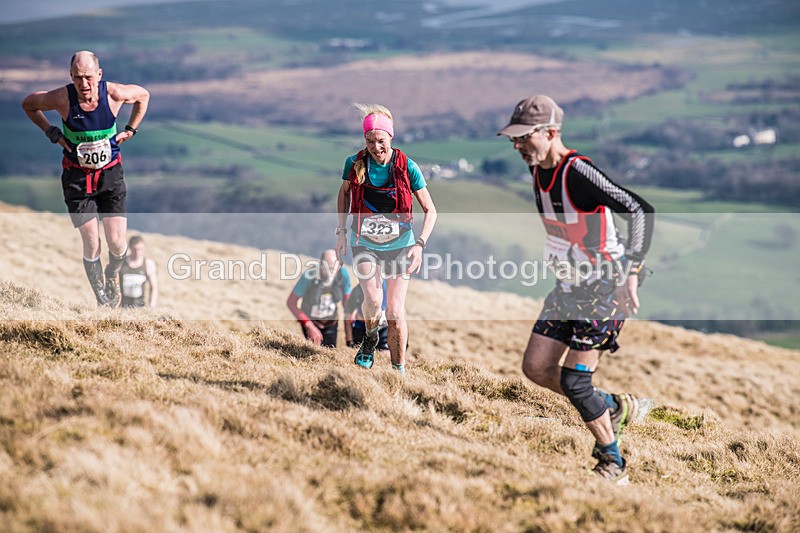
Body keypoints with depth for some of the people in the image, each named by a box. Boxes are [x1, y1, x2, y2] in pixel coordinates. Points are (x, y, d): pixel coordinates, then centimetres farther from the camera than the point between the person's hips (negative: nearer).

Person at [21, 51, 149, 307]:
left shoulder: (114, 93, -15)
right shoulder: (62, 98, -17)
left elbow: (143, 95, 8)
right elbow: (28, 104, 3)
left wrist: (130, 130, 4)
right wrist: (52, 132, -3)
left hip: (110, 173, 1)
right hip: (76, 176, -1)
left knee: (117, 243, -6)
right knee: (91, 245, -7)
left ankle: (113, 275, 30)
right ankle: (102, 300, 12)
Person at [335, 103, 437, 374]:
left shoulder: (407, 167, -14)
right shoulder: (354, 164, -9)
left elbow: (430, 211, -7)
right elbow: (344, 193, 13)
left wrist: (420, 244, -19)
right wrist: (341, 232, 7)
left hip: (399, 245, -1)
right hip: (364, 243, 1)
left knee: (395, 311, -4)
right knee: (373, 300, -20)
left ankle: (399, 370, 10)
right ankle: (370, 338, 13)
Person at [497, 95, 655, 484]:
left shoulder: (578, 172, -23)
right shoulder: (539, 171, 3)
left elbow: (639, 211, -31)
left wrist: (631, 273, -39)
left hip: (606, 288, -9)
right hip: (569, 286, 9)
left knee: (573, 381, -10)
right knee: (535, 367, 5)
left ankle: (612, 463, 8)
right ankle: (612, 408, 23)